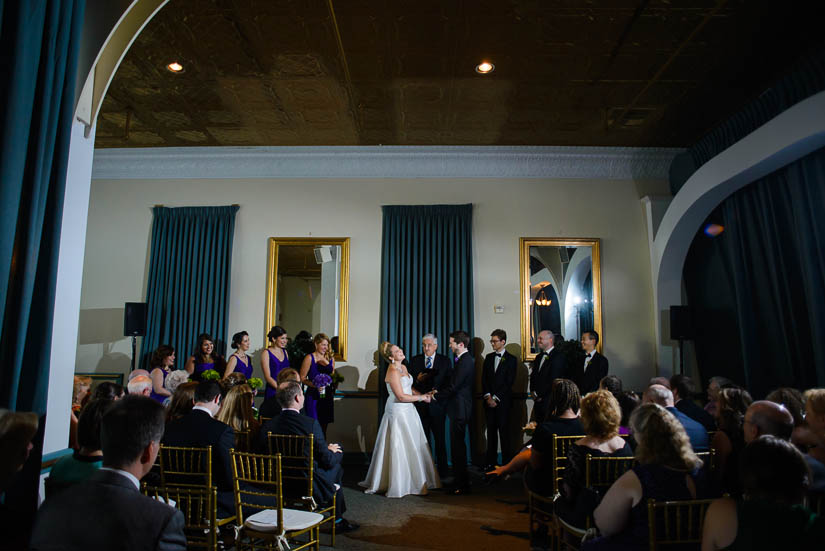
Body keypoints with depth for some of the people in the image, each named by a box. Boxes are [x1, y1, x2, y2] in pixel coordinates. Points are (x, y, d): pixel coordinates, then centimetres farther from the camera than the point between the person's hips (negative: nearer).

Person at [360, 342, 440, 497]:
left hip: (408, 410, 9)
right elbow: (401, 396, -21)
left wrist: (422, 394, 2)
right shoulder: (393, 371, -18)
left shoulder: (403, 367, 9)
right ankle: (397, 484, 13)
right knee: (398, 448, 0)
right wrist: (421, 397, -11)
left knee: (413, 447, 14)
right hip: (397, 412, -9)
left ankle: (413, 480, 26)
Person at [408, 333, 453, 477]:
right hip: (420, 405, 2)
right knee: (423, 438, 9)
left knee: (440, 438, 4)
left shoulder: (445, 360, 2)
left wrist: (437, 391, -17)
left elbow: (449, 382, -1)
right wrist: (417, 380, -15)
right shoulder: (415, 360, 6)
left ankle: (442, 469, 16)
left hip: (437, 405, -1)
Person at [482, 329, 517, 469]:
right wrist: (488, 396, -4)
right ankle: (491, 462, 12)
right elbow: (484, 379, 9)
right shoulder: (488, 357, 13)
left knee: (504, 431, -2)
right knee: (491, 431, 6)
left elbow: (509, 382, -6)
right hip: (489, 401, 4)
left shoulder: (511, 359, -1)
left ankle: (506, 463, 6)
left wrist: (496, 398, -10)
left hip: (503, 401, -4)